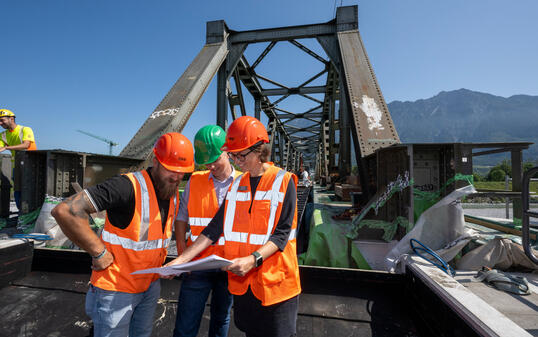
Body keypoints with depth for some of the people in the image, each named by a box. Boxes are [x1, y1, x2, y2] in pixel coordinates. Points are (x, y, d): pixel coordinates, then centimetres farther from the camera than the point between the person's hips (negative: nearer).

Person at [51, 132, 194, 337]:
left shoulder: (174, 194, -1)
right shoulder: (128, 186, -26)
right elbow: (65, 211, -30)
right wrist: (98, 253, -24)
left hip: (150, 286, 7)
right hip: (116, 289, -7)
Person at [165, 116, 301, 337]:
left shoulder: (283, 182, -11)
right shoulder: (237, 184, 6)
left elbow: (282, 233, -15)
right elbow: (216, 227, 5)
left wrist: (253, 259, -28)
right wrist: (182, 259, -1)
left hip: (275, 281, -5)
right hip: (242, 281, 5)